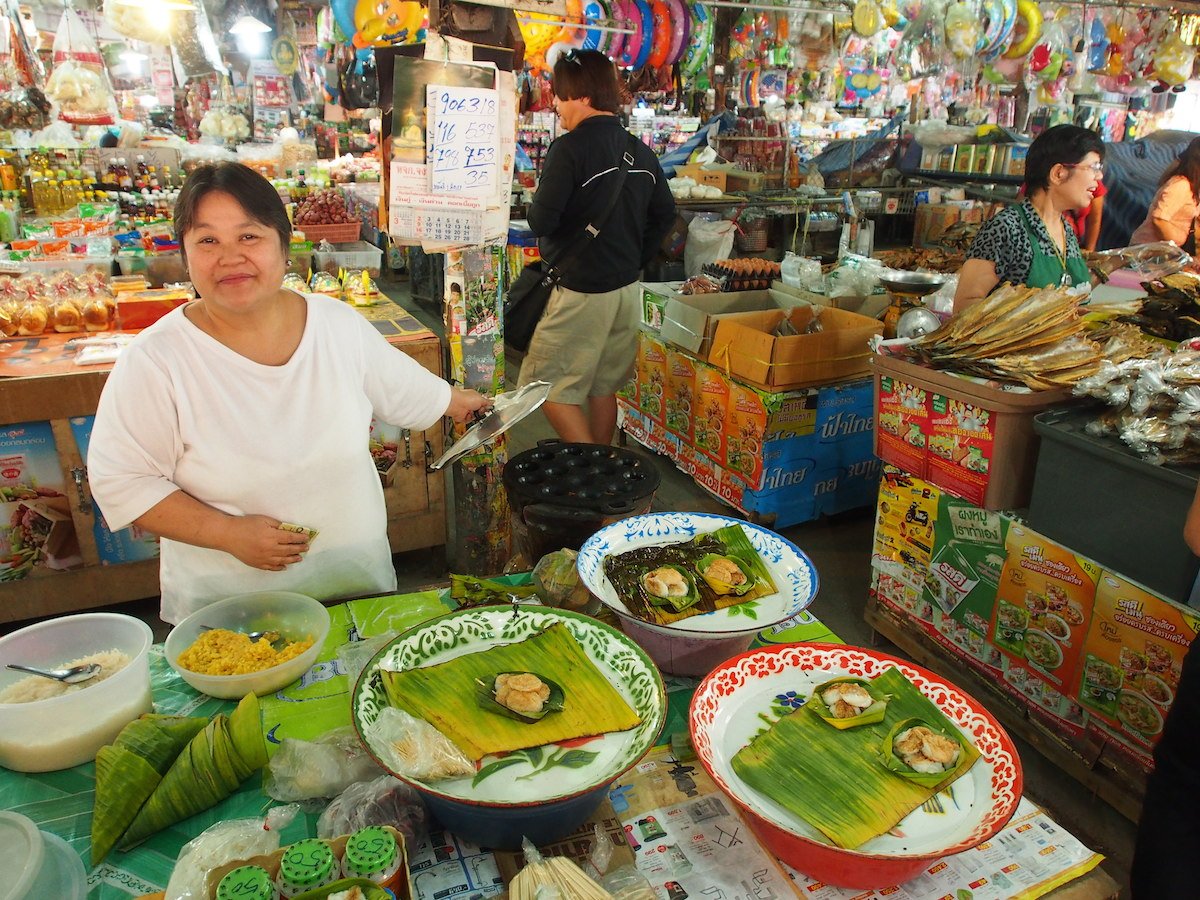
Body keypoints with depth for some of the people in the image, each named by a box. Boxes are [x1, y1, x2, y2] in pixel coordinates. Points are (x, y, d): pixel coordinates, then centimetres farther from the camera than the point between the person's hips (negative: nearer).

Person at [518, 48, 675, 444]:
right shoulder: (641, 152, 7)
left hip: (580, 290, -8)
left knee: (550, 385, 3)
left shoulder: (569, 149, -15)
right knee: (603, 385, 19)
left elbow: (541, 221, -20)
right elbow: (664, 215, 15)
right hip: (627, 287, 8)